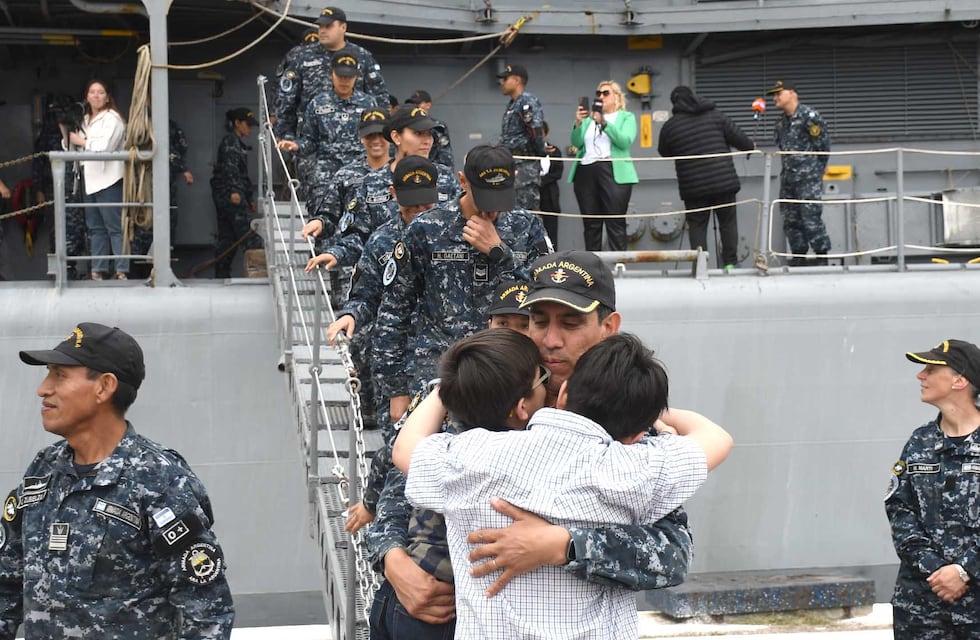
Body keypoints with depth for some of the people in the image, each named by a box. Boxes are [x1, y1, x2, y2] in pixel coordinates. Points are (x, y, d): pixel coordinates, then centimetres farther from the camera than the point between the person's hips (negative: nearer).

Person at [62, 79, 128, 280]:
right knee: (95, 227, 10)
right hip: (90, 180, 8)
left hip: (108, 179, -8)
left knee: (115, 226, -8)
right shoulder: (85, 120, 17)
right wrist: (65, 132, 3)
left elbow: (104, 147, -17)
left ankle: (122, 270, -8)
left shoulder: (112, 118, -5)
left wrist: (81, 141, -7)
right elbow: (71, 147, 20)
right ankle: (98, 270, 14)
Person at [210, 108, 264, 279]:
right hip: (229, 194, -10)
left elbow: (243, 174, 29)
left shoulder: (239, 143, 24)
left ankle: (222, 274, 8)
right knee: (247, 231, -14)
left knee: (227, 237, 8)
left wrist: (250, 198, 30)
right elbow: (230, 168, -21)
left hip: (224, 195, 10)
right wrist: (234, 191, -32)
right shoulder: (230, 141, -7)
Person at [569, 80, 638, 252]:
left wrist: (604, 123, -17)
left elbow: (625, 141, -7)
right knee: (591, 225, 2)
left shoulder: (627, 117, 11)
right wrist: (578, 123, -9)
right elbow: (577, 142, 8)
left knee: (615, 224, -10)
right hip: (585, 172, 4)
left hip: (614, 173, -4)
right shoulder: (589, 118, 22)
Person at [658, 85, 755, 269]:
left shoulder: (669, 126, 1)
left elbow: (664, 153, 15)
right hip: (724, 182, 0)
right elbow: (737, 137, 2)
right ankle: (730, 263, 8)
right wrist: (750, 146, 22)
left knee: (697, 226, 6)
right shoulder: (715, 116, 2)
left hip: (692, 186, 0)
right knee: (728, 222, 11)